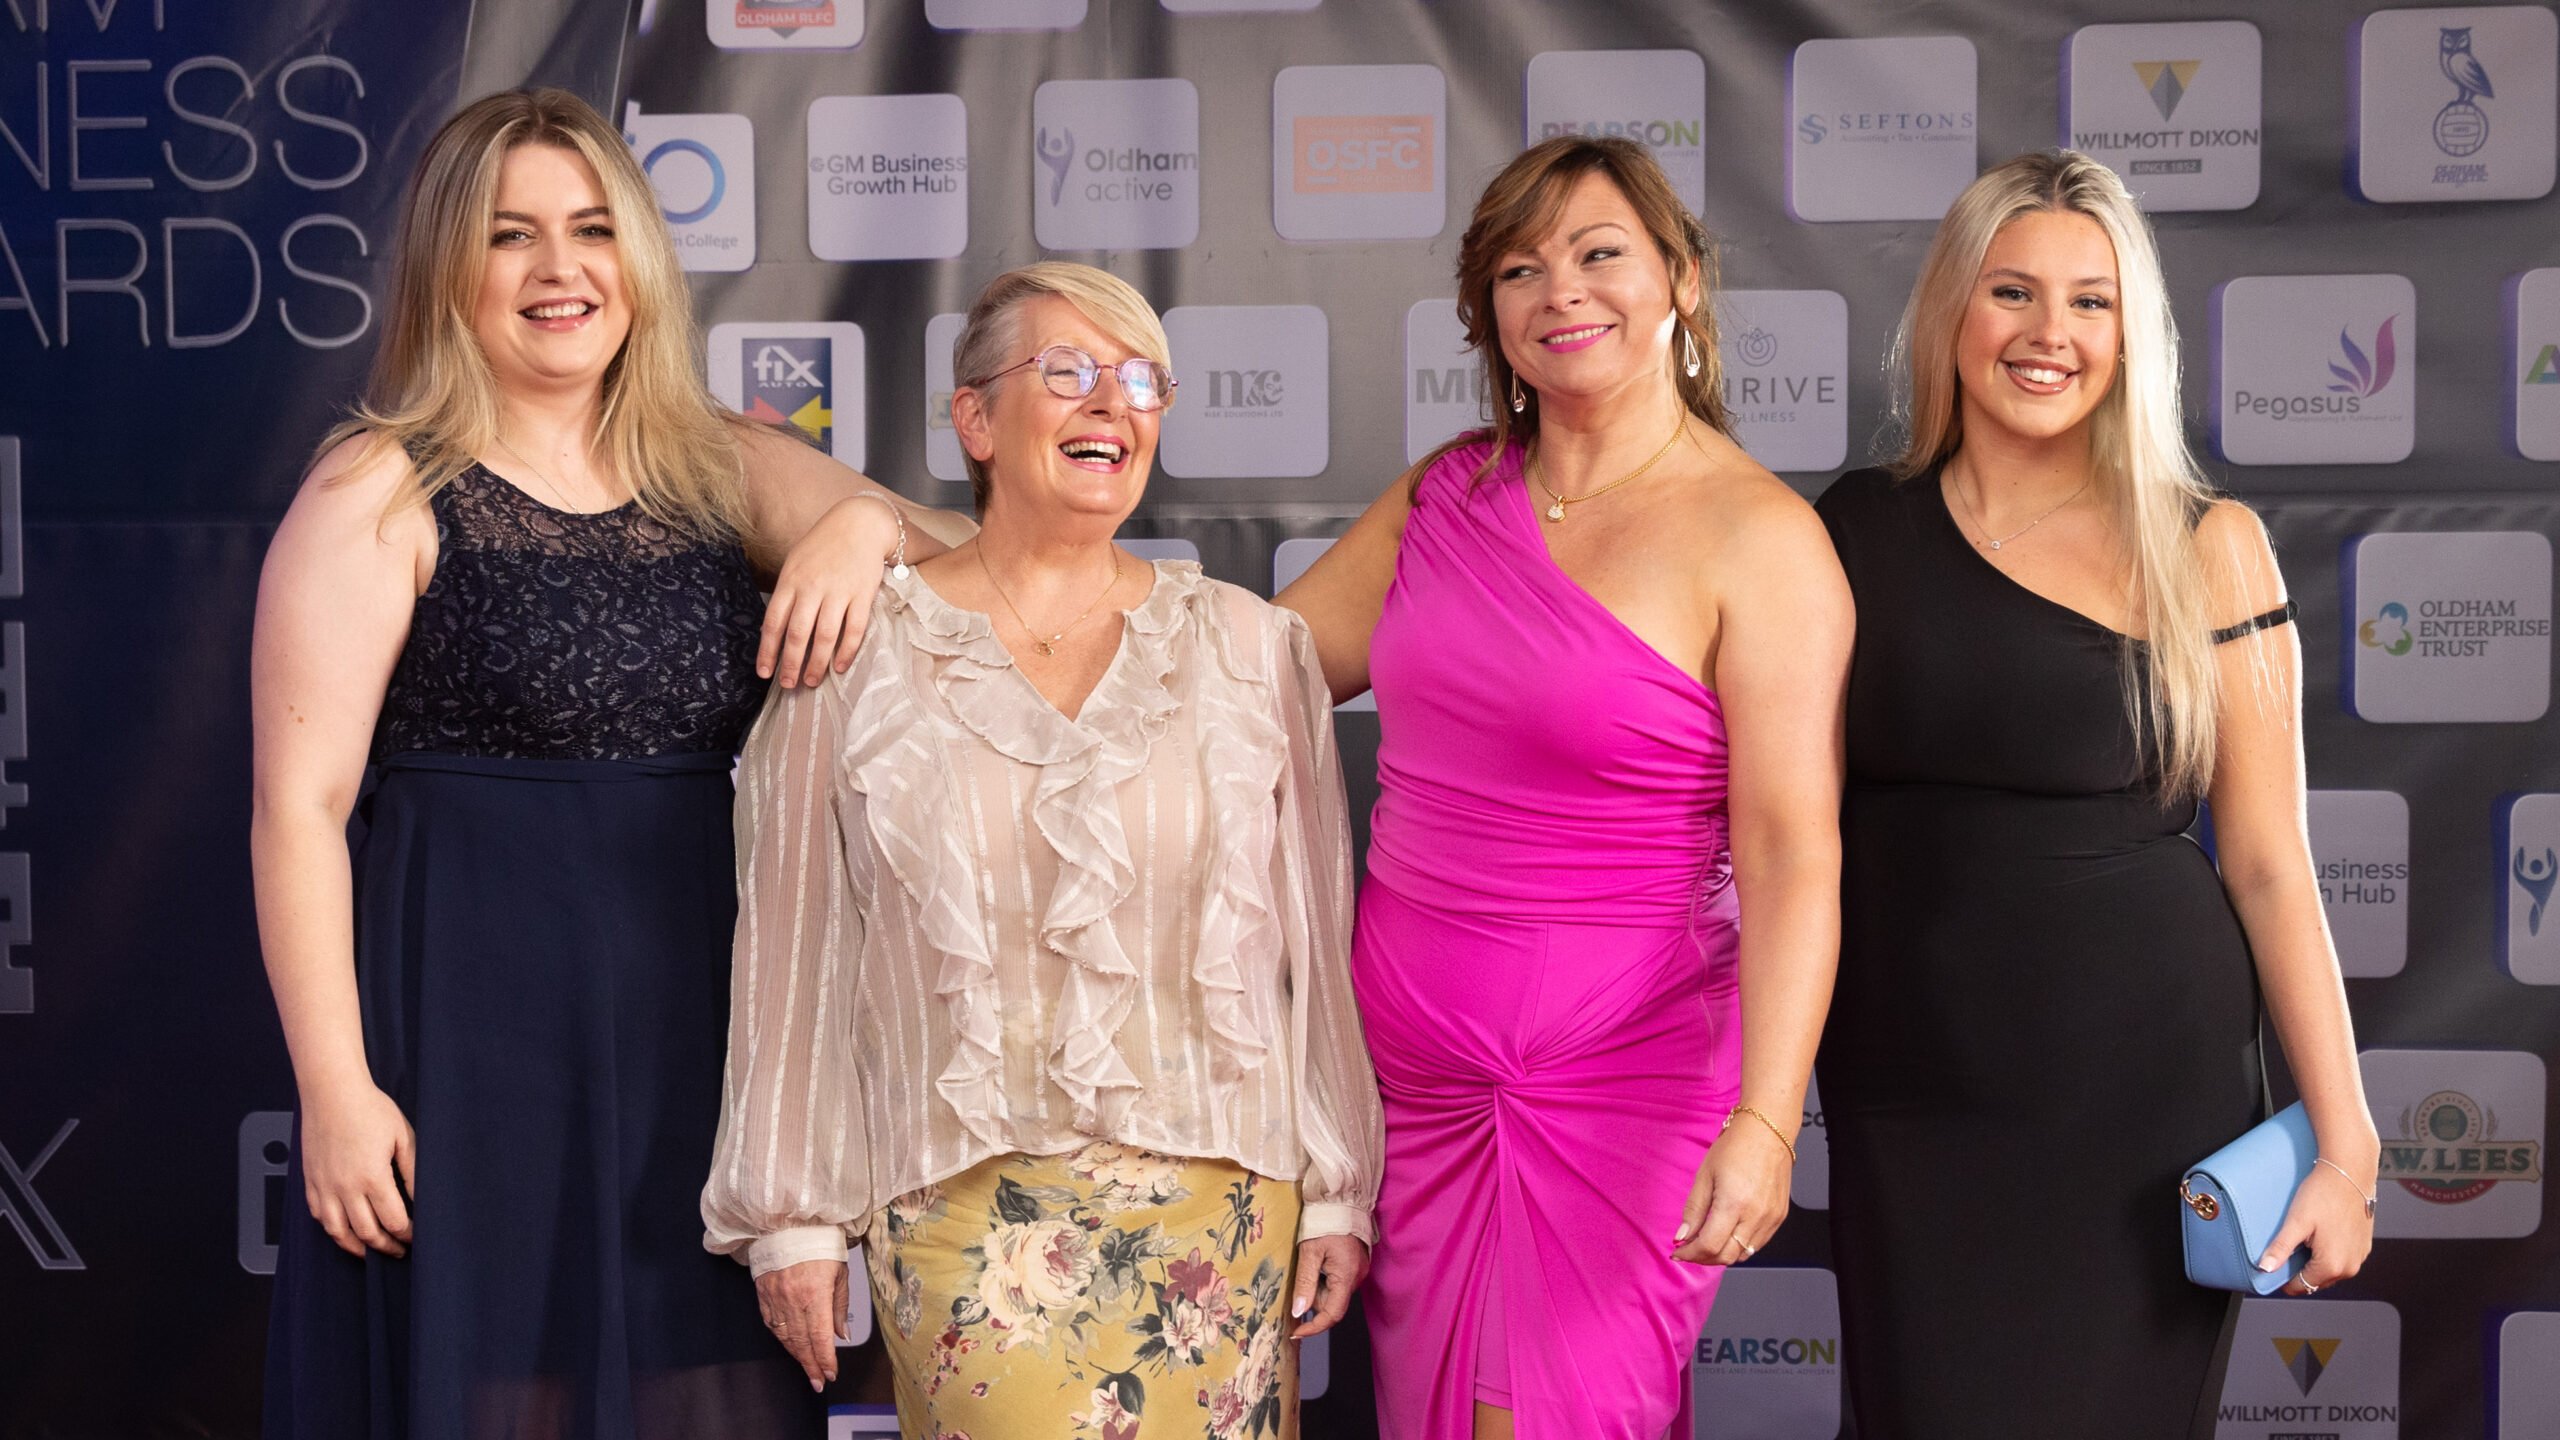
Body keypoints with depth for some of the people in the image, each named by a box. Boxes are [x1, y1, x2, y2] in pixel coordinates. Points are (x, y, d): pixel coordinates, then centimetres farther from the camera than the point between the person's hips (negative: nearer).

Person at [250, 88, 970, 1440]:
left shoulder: (722, 471, 10)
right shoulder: (385, 491, -3)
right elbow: (299, 803, -7)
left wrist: (864, 519, -17)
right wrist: (335, 1088, -13)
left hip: (696, 1024, 4)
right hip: (470, 1019, -4)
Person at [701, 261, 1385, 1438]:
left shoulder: (1250, 648, 6)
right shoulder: (856, 654, 1)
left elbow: (1315, 936, 8)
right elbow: (793, 951, 4)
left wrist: (1338, 1188, 7)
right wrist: (792, 1219, 4)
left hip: (1220, 1205, 2)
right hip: (967, 1208, -1)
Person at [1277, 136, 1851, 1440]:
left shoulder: (1756, 537, -11)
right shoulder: (1448, 493, 7)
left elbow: (1793, 853, -16)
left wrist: (1764, 1122, -26)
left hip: (1620, 1076, -6)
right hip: (1410, 1062, 6)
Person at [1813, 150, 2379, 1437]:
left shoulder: (2204, 548, -3)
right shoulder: (1860, 528, 3)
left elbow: (2268, 860, -2)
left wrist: (2344, 1137, -4)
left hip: (2146, 1089, -1)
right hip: (1909, 1099, 2)